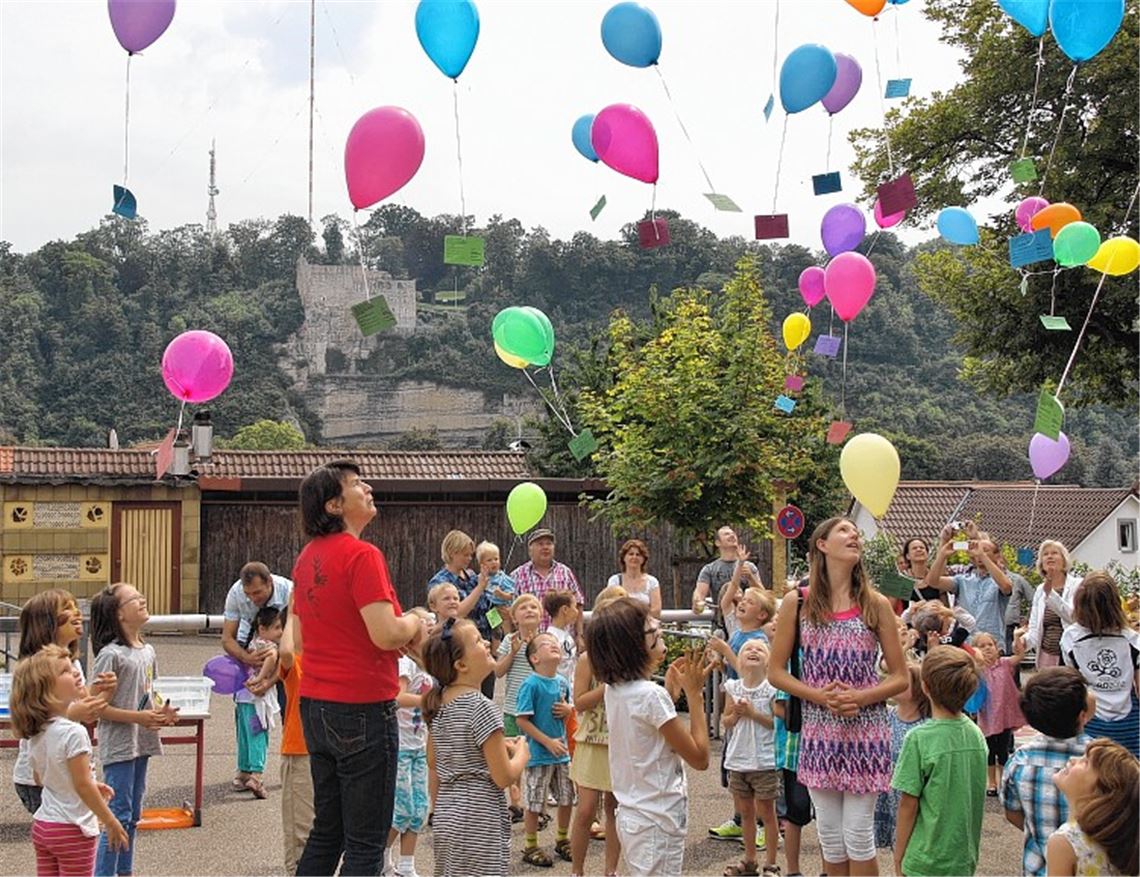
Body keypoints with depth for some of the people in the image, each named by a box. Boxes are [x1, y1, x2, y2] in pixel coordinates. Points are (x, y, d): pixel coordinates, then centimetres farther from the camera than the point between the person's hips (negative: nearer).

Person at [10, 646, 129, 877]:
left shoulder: (35, 734, 3)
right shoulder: (73, 732, -22)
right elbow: (83, 785, -20)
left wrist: (90, 786, 20)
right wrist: (111, 823, -10)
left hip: (42, 825, 8)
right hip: (72, 830, -7)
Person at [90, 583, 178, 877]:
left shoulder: (147, 651, 8)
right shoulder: (111, 655, -15)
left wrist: (161, 711, 0)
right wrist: (138, 717, -21)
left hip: (142, 744, 8)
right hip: (119, 747, -8)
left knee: (132, 816, 16)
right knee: (118, 816, -5)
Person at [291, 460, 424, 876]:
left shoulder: (307, 557, 10)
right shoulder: (363, 555, -16)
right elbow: (387, 634, -24)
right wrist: (414, 623, -2)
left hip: (315, 705, 8)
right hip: (363, 707, -8)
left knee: (325, 831, 18)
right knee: (366, 843, 1)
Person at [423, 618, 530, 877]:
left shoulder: (438, 703, 4)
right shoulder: (481, 707, -19)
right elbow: (504, 777, -17)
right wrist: (521, 753, 3)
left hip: (446, 815, 8)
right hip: (479, 821, -8)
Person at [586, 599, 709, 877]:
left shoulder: (614, 689, 4)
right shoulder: (651, 695, -22)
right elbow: (700, 757, -16)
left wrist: (671, 687, 12)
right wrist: (694, 694, -12)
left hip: (633, 814, 9)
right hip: (658, 821, -9)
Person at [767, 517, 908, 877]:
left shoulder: (876, 604, 0)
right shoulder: (797, 602, 0)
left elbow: (900, 677, 1)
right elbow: (776, 672, 2)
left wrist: (860, 697, -15)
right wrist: (820, 696, -13)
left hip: (866, 729, -1)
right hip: (819, 730, 1)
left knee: (858, 834, 1)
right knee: (830, 834, 8)